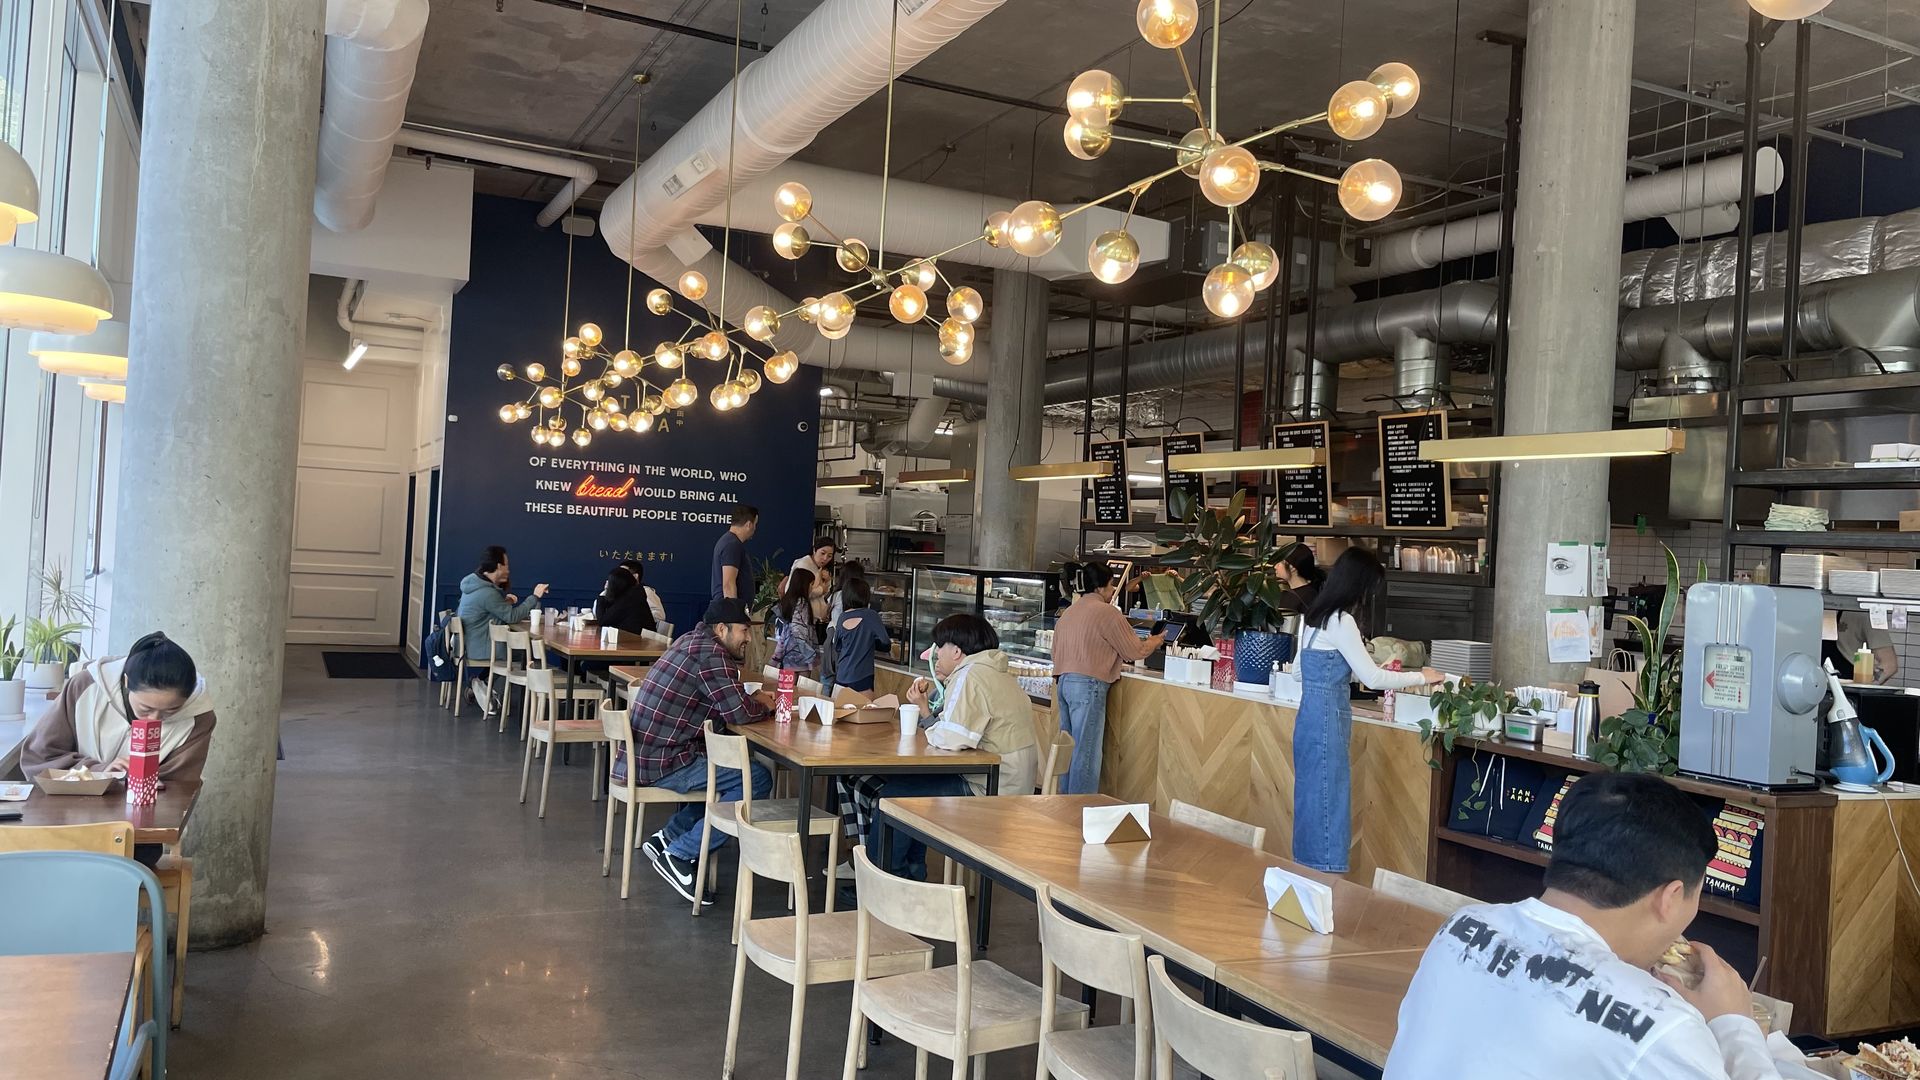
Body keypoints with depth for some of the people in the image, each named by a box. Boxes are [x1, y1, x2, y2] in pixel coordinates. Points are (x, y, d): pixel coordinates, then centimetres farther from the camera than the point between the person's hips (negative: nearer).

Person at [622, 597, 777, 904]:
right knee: (757, 780, -11)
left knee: (729, 772, 23)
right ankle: (679, 855, -8)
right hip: (661, 764, -10)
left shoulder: (693, 640, 14)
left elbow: (725, 704, 22)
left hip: (642, 754, 10)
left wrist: (753, 700, 6)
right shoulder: (711, 653, -15)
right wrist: (763, 705, -1)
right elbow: (738, 712, -21)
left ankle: (667, 838, 18)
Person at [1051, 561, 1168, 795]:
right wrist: (1156, 641, 16)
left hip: (1065, 681, 8)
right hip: (1088, 685, -8)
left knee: (1069, 749, 13)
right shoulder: (1107, 612, -8)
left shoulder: (1070, 612, 17)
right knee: (1086, 752, -5)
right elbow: (1135, 651, -3)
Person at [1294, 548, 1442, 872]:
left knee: (1313, 798, 15)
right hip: (1326, 720, -9)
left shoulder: (1317, 614, 11)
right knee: (1327, 801, -2)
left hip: (1312, 716, 9)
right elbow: (1372, 678, -16)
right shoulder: (1340, 621, -18)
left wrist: (1380, 673, 22)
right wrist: (1421, 677, -5)